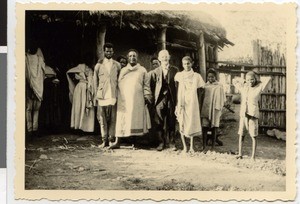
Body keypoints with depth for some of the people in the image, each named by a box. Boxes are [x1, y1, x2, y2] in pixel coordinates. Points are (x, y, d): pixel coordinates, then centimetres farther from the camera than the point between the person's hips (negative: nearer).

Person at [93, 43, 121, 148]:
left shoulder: (117, 65, 10)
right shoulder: (99, 65, 8)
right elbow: (95, 81, 9)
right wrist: (95, 95, 3)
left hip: (113, 95, 0)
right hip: (102, 95, 0)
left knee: (113, 118, -1)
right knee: (102, 118, 0)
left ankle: (111, 139, 5)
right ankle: (104, 140, 6)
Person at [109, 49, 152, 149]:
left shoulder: (142, 70, 9)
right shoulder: (123, 70, 14)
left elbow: (146, 85, 5)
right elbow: (119, 84, 13)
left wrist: (147, 97, -5)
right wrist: (117, 97, 5)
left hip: (137, 100, -1)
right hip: (123, 100, 2)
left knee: (136, 120, -2)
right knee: (121, 120, -3)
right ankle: (117, 142, -3)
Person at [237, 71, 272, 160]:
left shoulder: (259, 87, -3)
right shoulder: (243, 88, 9)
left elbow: (269, 78, -11)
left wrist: (257, 81, 0)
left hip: (253, 114, -4)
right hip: (243, 113, 4)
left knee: (253, 135, -2)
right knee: (241, 134, 5)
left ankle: (253, 156, 1)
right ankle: (240, 154, 12)